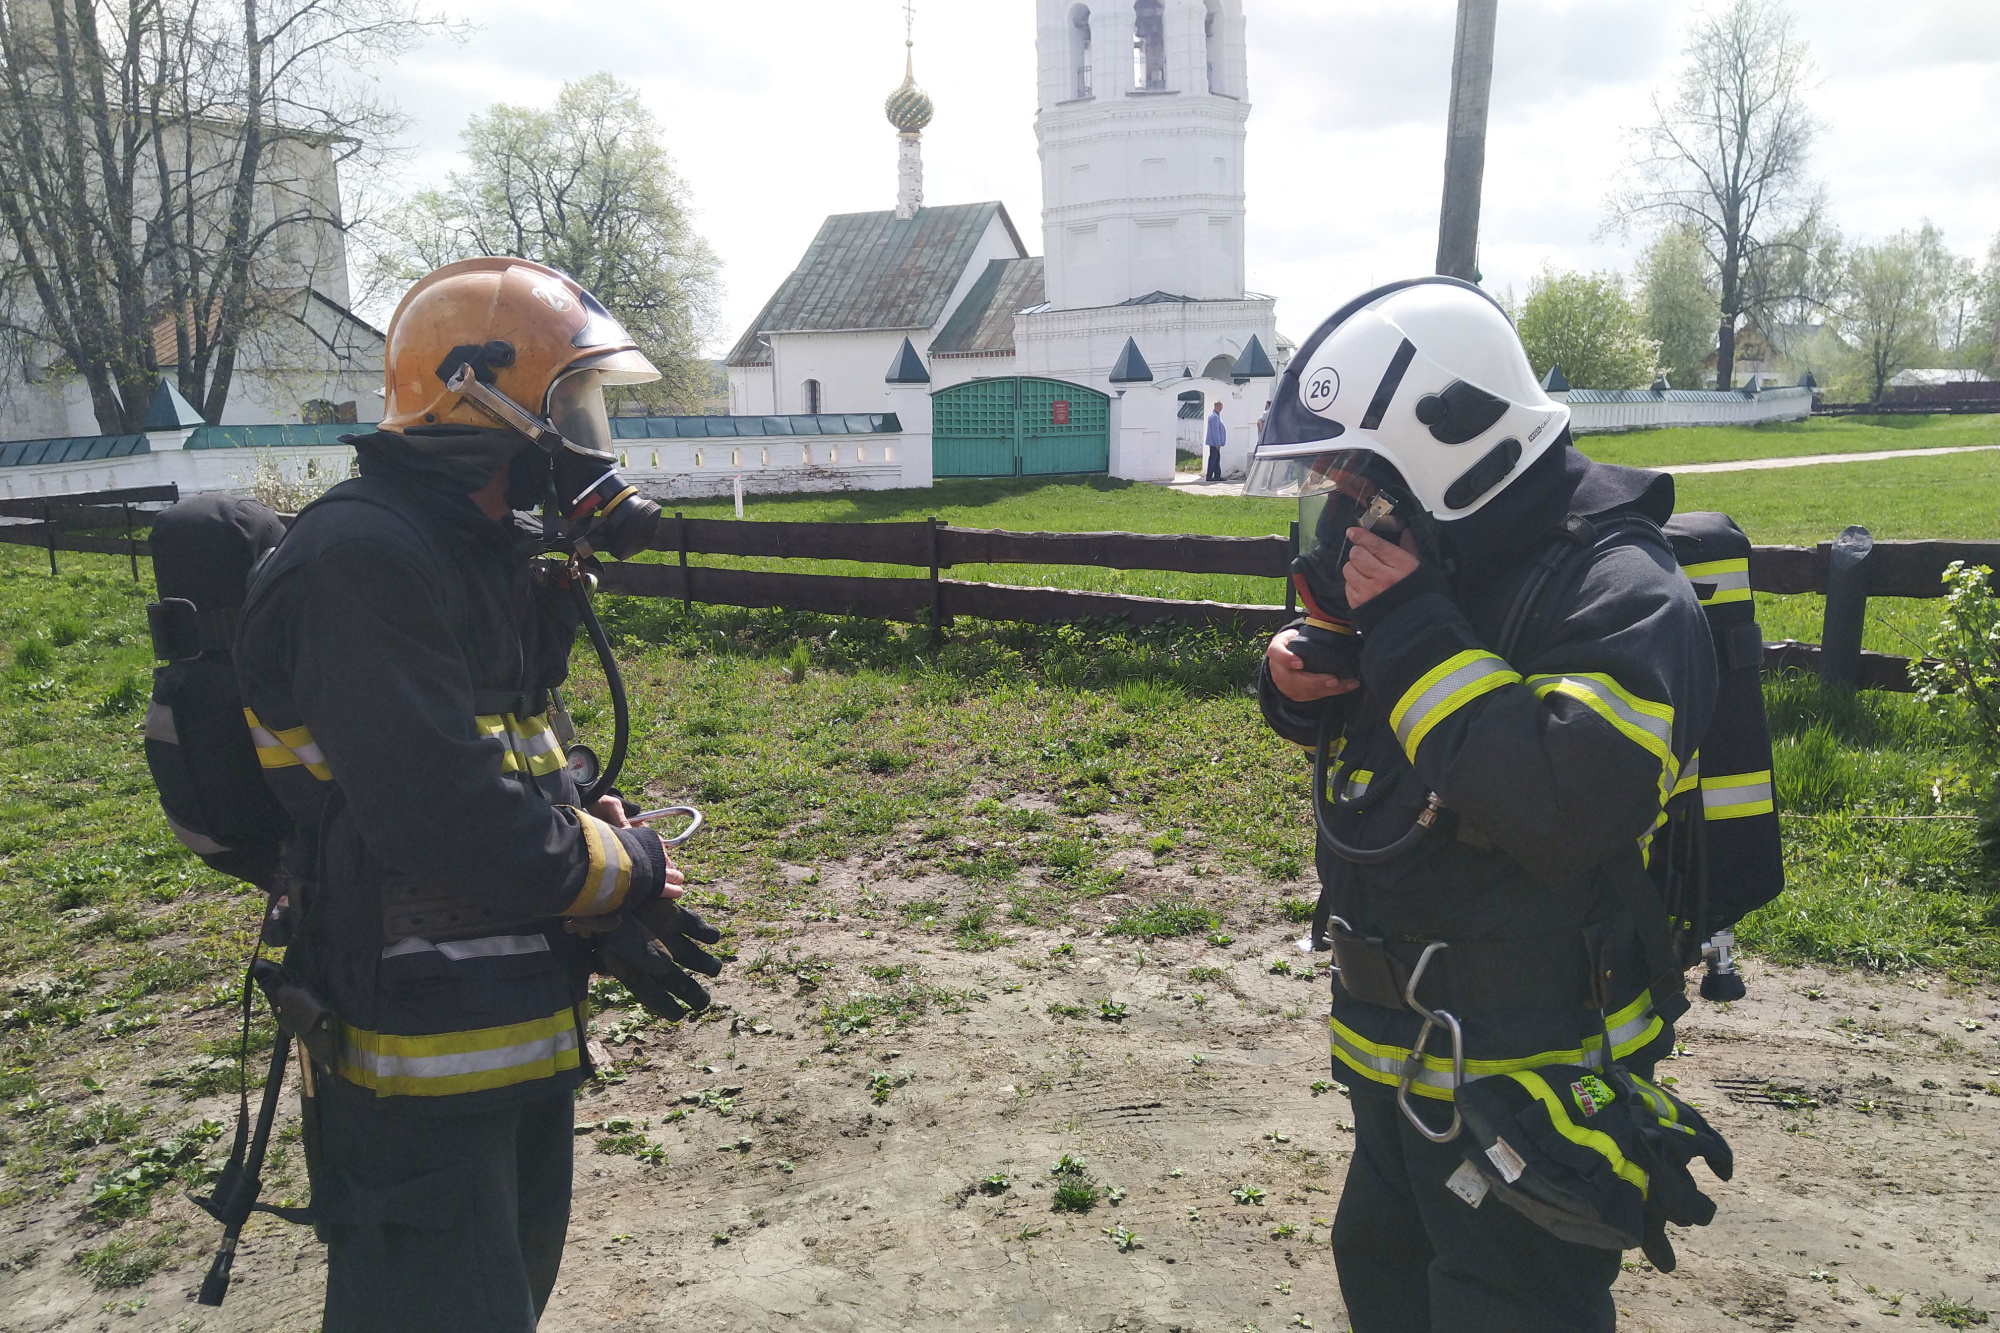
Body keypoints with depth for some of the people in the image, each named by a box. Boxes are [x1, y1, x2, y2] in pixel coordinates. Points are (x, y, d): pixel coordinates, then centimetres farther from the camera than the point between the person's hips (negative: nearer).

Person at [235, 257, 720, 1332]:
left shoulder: (496, 553, 10)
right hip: (418, 1055, -10)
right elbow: (448, 823, -29)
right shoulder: (363, 558, -22)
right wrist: (634, 876, -14)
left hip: (524, 1030, 10)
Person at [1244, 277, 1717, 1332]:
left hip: (1528, 1078, -9)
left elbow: (1573, 801, -37)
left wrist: (1415, 635, -31)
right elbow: (1361, 727, 16)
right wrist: (1303, 682, -8)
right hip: (1396, 1050, 9)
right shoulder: (1429, 563, 3)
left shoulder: (1613, 590, -24)